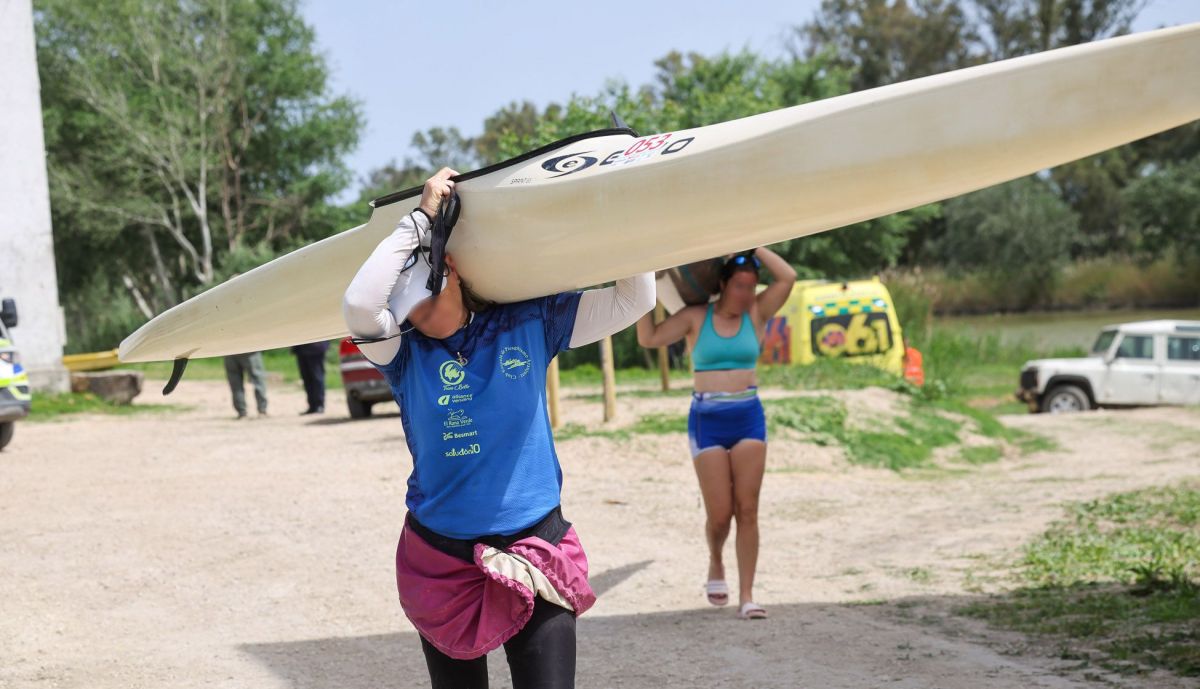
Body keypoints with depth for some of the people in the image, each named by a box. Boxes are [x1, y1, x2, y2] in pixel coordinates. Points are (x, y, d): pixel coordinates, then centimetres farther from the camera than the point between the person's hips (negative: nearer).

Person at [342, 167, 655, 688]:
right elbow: (359, 306, -25)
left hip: (536, 554, 0)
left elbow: (634, 298, 0)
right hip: (441, 561, 1)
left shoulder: (530, 324, -1)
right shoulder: (407, 353, -5)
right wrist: (419, 217, -19)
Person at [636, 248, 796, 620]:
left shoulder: (756, 313, 5)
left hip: (749, 418, 1)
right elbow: (649, 339, -5)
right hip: (707, 421, -1)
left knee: (747, 510, -4)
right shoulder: (696, 317, 2)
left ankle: (746, 596, -1)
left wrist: (751, 246, -3)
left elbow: (788, 277, -6)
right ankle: (716, 564, 30)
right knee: (719, 514, -3)